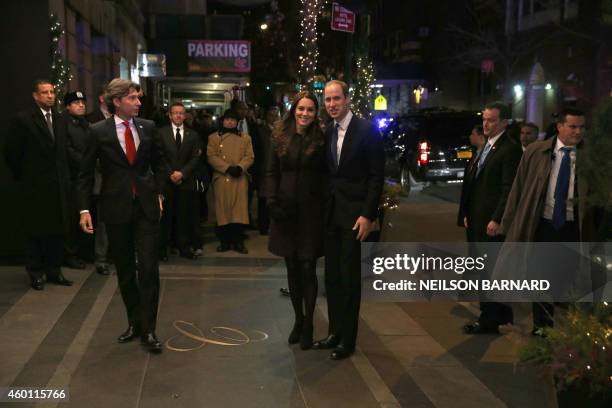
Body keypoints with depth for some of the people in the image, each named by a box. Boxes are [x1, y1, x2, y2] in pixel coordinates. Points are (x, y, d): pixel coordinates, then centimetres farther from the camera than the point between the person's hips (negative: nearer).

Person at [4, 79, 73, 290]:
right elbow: (11, 153, -5)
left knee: (57, 230, 9)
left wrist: (65, 177, 11)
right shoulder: (22, 119, -7)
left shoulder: (59, 120, 11)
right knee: (35, 231, 5)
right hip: (35, 188, -5)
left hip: (59, 186, 5)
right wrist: (24, 178, 0)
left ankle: (54, 270, 20)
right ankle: (36, 273, 15)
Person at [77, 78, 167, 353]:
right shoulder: (99, 132, -4)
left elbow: (159, 163, 16)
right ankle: (134, 322, 27)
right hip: (116, 208, -1)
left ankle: (148, 330, 4)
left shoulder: (148, 127, 3)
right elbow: (85, 173, 0)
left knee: (149, 268, -5)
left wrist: (158, 192, 8)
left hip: (146, 207, 1)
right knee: (124, 271, 10)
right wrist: (85, 209, -6)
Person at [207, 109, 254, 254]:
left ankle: (238, 241, 6)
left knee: (239, 210, -2)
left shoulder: (245, 138, 13)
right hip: (221, 178, -1)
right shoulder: (214, 137, 9)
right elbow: (211, 156, -2)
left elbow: (249, 157, 5)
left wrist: (240, 167, -14)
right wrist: (228, 168, -13)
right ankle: (225, 241, 10)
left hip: (240, 179, 1)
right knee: (223, 210, 1)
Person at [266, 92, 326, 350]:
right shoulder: (280, 137, 4)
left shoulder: (320, 140, -2)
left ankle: (308, 324, 13)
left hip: (310, 212, -2)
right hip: (285, 210, 3)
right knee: (292, 268, 10)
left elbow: (324, 176, -2)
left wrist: (325, 207, -10)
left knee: (308, 268, -1)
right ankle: (298, 318, 26)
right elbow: (272, 172, 5)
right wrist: (272, 202, -6)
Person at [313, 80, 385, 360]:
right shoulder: (327, 132, 10)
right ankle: (334, 331, 24)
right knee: (332, 276, 11)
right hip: (331, 213, 6)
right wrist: (323, 208, 7)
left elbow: (377, 176, -9)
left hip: (354, 214, -6)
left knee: (349, 277, 0)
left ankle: (348, 339, 12)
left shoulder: (367, 130, -8)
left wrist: (368, 214, -15)